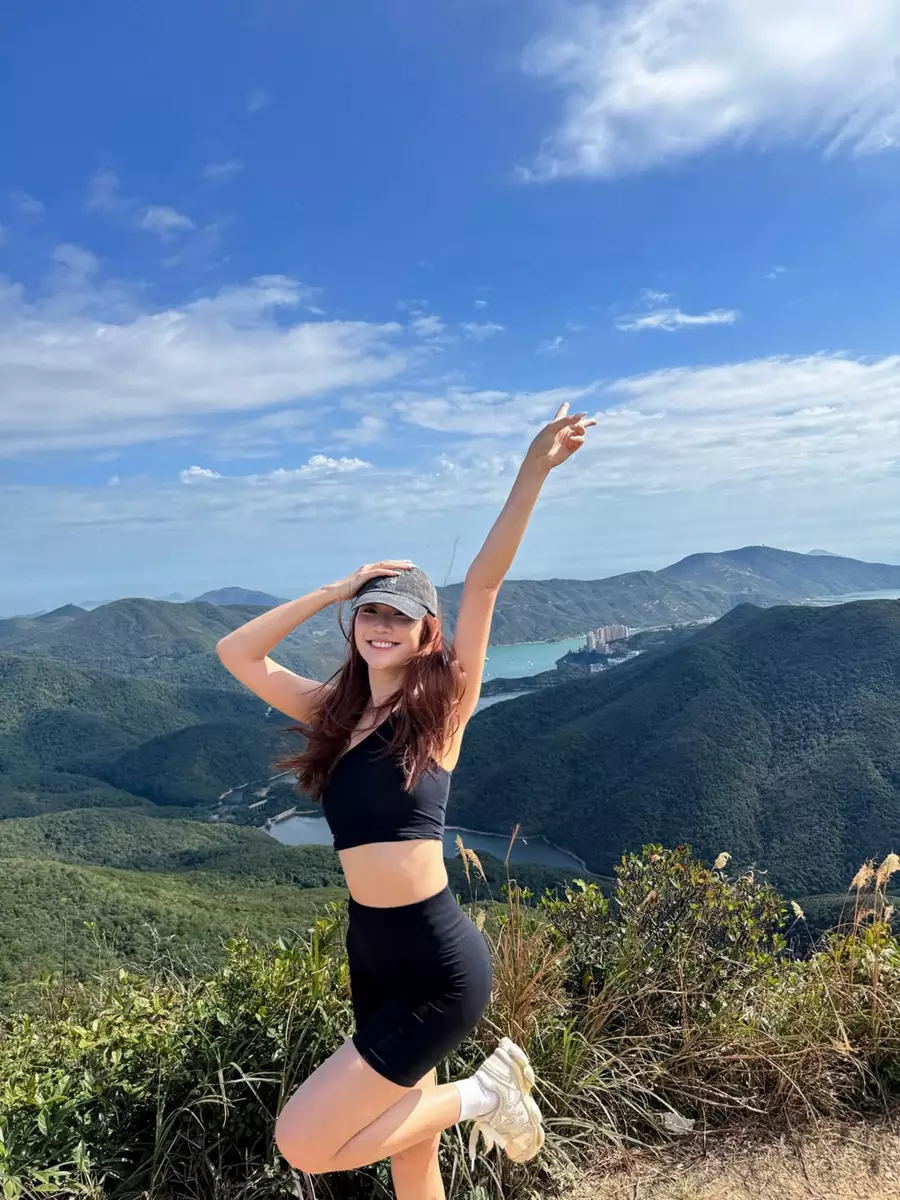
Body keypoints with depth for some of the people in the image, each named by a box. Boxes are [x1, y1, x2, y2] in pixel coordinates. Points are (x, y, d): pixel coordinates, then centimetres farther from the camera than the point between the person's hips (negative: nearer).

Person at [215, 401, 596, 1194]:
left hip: (438, 965, -6)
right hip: (370, 955, 6)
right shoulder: (334, 713, 6)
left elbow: (484, 583, -18)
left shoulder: (441, 707, -8)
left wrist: (533, 474, -24)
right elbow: (237, 653, 6)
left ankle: (480, 1093, 13)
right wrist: (336, 589, 2)